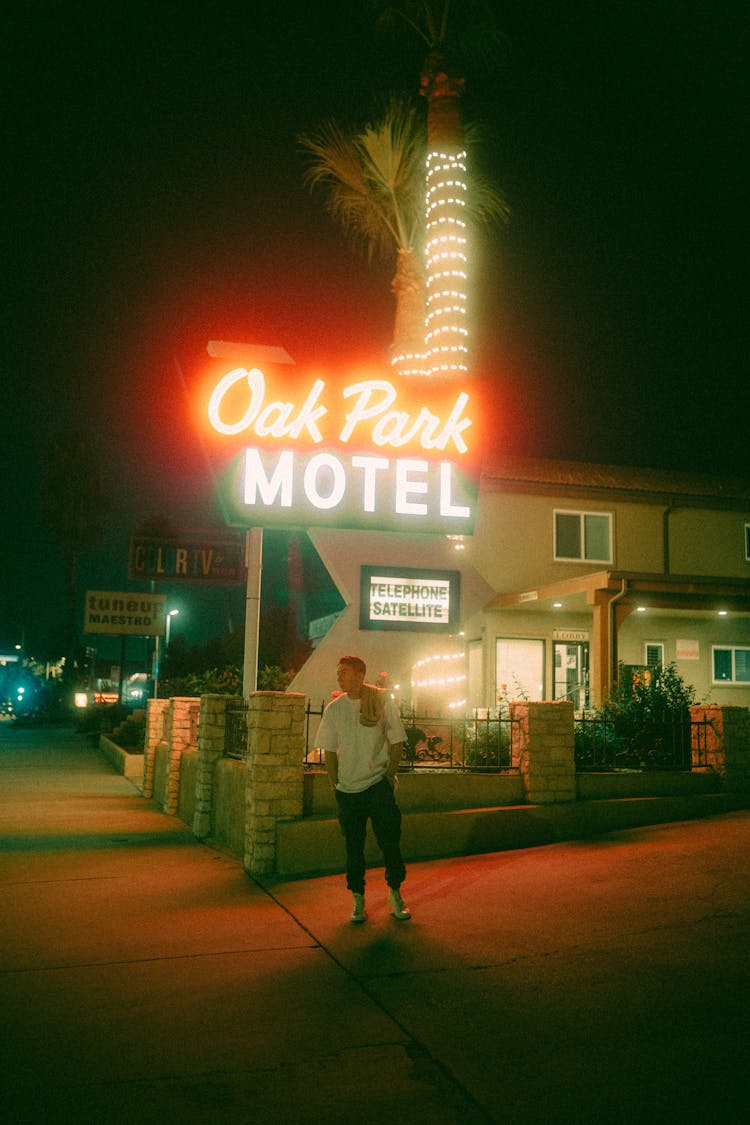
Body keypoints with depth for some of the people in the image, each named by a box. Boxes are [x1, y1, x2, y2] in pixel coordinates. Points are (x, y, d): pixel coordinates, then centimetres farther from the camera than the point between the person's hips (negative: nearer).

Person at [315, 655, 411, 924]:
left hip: (379, 784, -2)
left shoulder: (383, 702, -4)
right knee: (353, 845, 6)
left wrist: (389, 775, -3)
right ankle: (358, 900, 18)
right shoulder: (334, 708, 1)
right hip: (347, 788, 2)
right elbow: (329, 751, 7)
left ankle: (395, 893, 19)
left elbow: (397, 743, 1)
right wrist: (335, 785, 2)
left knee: (389, 840, -1)